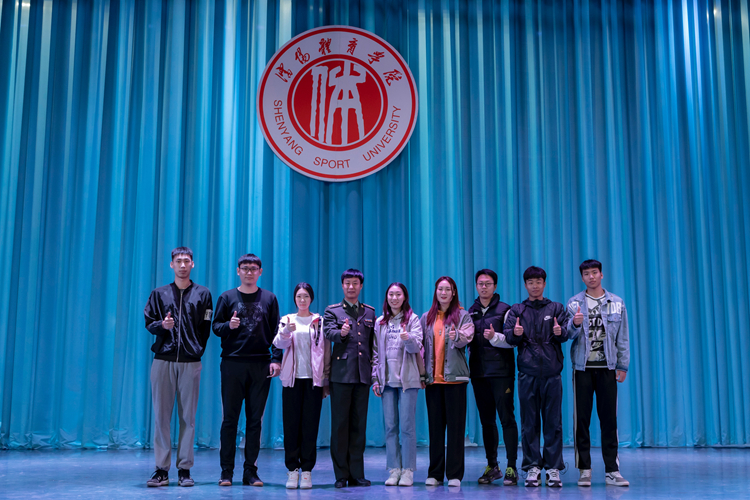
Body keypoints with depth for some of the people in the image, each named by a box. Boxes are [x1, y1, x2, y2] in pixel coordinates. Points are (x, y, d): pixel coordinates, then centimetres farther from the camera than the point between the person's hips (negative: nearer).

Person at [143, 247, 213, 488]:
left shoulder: (202, 294, 9)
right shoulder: (159, 293, 12)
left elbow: (206, 329, 8)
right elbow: (148, 323, 10)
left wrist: (197, 350, 1)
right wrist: (162, 325, -10)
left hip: (190, 363, -1)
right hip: (163, 360, 1)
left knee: (188, 417, 1)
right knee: (161, 416, 0)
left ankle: (184, 470, 7)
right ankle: (161, 470, 5)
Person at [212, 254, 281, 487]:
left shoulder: (269, 299, 9)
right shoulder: (227, 297, 6)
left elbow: (276, 332, 6)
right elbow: (215, 326, 6)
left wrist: (276, 359, -4)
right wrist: (228, 326, -15)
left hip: (261, 365, 1)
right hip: (232, 363, -1)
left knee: (255, 419, 4)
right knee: (230, 418, 1)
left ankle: (251, 471, 11)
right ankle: (226, 471, 8)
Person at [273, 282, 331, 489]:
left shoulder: (320, 322, 7)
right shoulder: (287, 320, 9)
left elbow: (327, 352, 7)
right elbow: (279, 344, -8)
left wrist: (326, 381, 2)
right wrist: (285, 332, -29)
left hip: (314, 379, 0)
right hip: (292, 378, 0)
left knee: (310, 425, -1)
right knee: (291, 424, -1)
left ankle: (307, 471, 5)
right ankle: (292, 470, 6)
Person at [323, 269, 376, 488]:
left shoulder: (369, 312, 16)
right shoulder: (332, 311, 5)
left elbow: (373, 343, 16)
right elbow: (329, 333, -13)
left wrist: (374, 371, 12)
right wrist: (341, 333, -34)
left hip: (363, 375, 3)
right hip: (341, 373, -3)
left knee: (359, 425, 6)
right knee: (340, 424, 0)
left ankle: (357, 474, 12)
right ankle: (341, 475, 7)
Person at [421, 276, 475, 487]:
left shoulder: (462, 315, 3)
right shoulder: (426, 318, 13)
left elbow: (466, 339, -13)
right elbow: (421, 345, 13)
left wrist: (457, 337, -35)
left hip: (454, 377, -3)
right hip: (432, 377, 3)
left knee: (456, 425, -1)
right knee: (435, 425, 6)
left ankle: (455, 474, 4)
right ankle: (435, 473, 13)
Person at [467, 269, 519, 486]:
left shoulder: (504, 310, -1)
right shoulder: (470, 312, 14)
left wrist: (495, 337, -22)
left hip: (501, 372, -5)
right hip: (478, 372, 5)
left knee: (506, 417, -5)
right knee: (486, 420, 10)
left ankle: (511, 468, 0)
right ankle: (492, 466, 18)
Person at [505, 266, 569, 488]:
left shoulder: (556, 308, 12)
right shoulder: (517, 310, 12)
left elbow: (565, 334, 2)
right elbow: (507, 336, 2)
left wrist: (560, 332, -22)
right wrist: (515, 333, -21)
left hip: (551, 371, 0)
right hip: (527, 372, 0)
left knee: (553, 421, 1)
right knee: (529, 422, 2)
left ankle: (553, 467, 7)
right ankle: (532, 466, 9)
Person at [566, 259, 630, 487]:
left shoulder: (616, 303, 8)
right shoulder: (574, 303, 4)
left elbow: (623, 337, 8)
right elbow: (568, 334, -4)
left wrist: (623, 365, 3)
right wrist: (575, 324, -25)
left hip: (607, 367, 1)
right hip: (582, 368, -1)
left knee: (609, 419, 1)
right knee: (582, 420, 0)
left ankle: (612, 470, 7)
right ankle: (584, 470, 7)